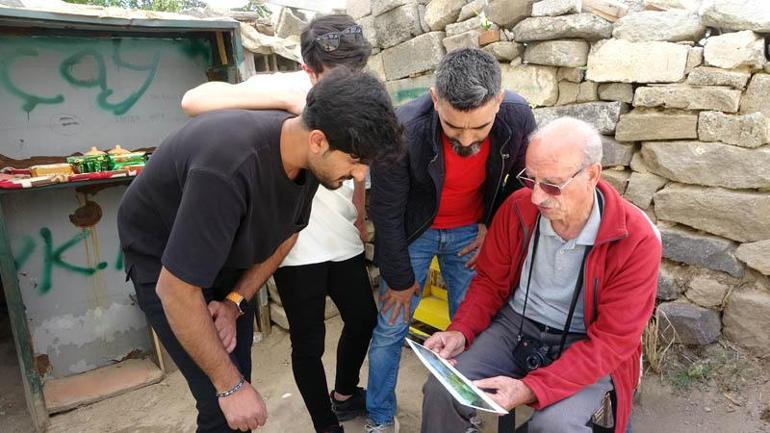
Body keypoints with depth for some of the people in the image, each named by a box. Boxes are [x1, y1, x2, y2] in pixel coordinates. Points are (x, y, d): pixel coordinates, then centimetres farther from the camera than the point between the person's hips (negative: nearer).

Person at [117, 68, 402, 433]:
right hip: (164, 262, -6)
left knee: (238, 374, 12)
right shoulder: (229, 167, -40)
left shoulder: (306, 153, -17)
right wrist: (230, 388, -22)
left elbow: (287, 233, 1)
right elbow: (175, 290, -32)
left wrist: (235, 301, -9)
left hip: (228, 254, 6)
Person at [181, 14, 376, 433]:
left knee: (364, 318, 19)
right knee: (309, 342, 6)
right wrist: (288, 98, -38)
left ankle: (344, 395, 47)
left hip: (343, 240, 6)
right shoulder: (280, 86, -16)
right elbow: (193, 101, -31)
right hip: (296, 246, -6)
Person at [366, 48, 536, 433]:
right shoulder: (404, 129, -33)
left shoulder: (518, 117, -25)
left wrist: (493, 224, -2)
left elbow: (523, 175, -1)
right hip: (413, 231, -2)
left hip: (472, 232, 2)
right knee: (390, 328, 7)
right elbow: (387, 212, -20)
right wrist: (399, 278, -10)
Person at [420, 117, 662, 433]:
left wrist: (532, 389, -28)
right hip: (515, 326, 3)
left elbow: (611, 341, -19)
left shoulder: (636, 240, -19)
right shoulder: (518, 208, -10)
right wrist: (461, 332, -13)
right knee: (442, 390, -17)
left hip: (587, 347, -2)